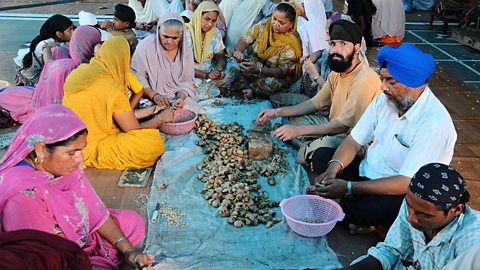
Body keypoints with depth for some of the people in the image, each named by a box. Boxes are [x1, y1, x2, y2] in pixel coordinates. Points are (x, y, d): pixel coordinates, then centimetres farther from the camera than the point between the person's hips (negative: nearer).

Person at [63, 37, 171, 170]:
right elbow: (134, 130, -9)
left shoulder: (79, 72, 2)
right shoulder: (113, 89, -22)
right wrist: (161, 118, 7)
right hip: (90, 153, -9)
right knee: (154, 141, -18)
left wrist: (146, 111, 14)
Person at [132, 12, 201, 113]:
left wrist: (181, 97, -14)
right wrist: (154, 96, -21)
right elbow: (137, 76, -8)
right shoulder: (145, 45, -9)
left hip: (179, 98, 4)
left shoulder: (186, 51, 4)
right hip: (150, 99, -4)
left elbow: (187, 81, 7)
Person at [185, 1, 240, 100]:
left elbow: (220, 56, -1)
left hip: (209, 71, 5)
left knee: (233, 66, -12)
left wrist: (219, 70, -26)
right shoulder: (186, 33, -17)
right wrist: (205, 75, -32)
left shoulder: (215, 33, 0)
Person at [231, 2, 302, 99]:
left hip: (274, 75, -3)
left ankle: (252, 90, -9)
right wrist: (238, 51, -30)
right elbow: (244, 40, -4)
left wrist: (259, 69, -37)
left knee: (271, 84, -37)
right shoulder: (264, 25, -7)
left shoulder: (291, 44, -19)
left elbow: (283, 71, -22)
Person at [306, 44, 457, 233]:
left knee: (364, 208, -35)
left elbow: (406, 183, -29)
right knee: (321, 157, -4)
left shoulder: (435, 122, -26)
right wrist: (333, 169, -22)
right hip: (368, 172, 8)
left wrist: (349, 187, -34)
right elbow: (354, 141, -1)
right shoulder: (385, 100, -3)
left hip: (404, 195, -7)